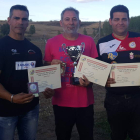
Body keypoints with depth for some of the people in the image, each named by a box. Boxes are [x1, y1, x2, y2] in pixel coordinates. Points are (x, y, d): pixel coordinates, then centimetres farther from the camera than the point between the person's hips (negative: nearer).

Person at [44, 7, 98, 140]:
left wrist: (89, 80, -14)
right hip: (61, 102, 0)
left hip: (85, 101, 1)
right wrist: (52, 65, -14)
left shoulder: (89, 41, 0)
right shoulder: (51, 42, -2)